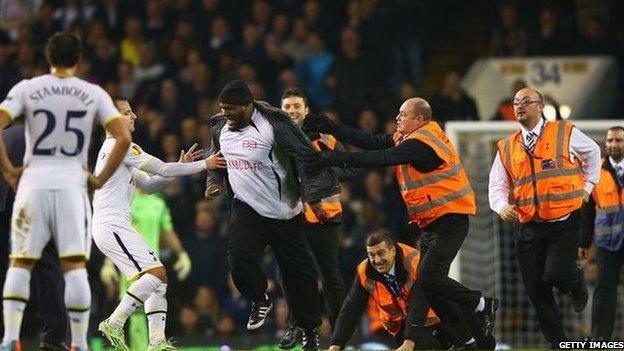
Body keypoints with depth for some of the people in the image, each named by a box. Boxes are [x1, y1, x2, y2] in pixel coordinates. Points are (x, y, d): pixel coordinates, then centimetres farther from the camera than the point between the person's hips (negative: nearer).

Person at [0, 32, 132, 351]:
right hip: (72, 184, 0)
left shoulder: (26, 89, 3)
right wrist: (101, 178, 5)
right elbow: (122, 138, -3)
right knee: (75, 266, 1)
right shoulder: (94, 94, 4)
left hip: (33, 183, 0)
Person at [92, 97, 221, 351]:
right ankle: (114, 324, -20)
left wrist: (180, 166, 14)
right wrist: (203, 165, -2)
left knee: (158, 278, 8)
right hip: (112, 224, -10)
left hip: (110, 226, 10)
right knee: (156, 272, -17)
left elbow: (148, 184, 25)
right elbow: (161, 169, -9)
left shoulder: (114, 148, 23)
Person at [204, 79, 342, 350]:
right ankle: (260, 301, 9)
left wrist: (314, 198, -19)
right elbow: (218, 157, 23)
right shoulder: (220, 127, 2)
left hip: (282, 211, -4)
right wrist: (213, 181, 7)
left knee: (297, 271, 2)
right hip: (245, 206, 4)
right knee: (239, 257, -20)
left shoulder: (274, 125, -19)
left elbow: (306, 158, -17)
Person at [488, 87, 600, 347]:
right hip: (530, 227, 3)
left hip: (565, 223, -3)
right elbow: (497, 185, 6)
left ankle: (576, 280, 16)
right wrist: (502, 206, -15)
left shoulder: (565, 134, 1)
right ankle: (557, 343, 14)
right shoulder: (507, 148, 8)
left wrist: (587, 186, 11)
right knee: (536, 291, 0)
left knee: (556, 274, -22)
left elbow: (593, 152, 19)